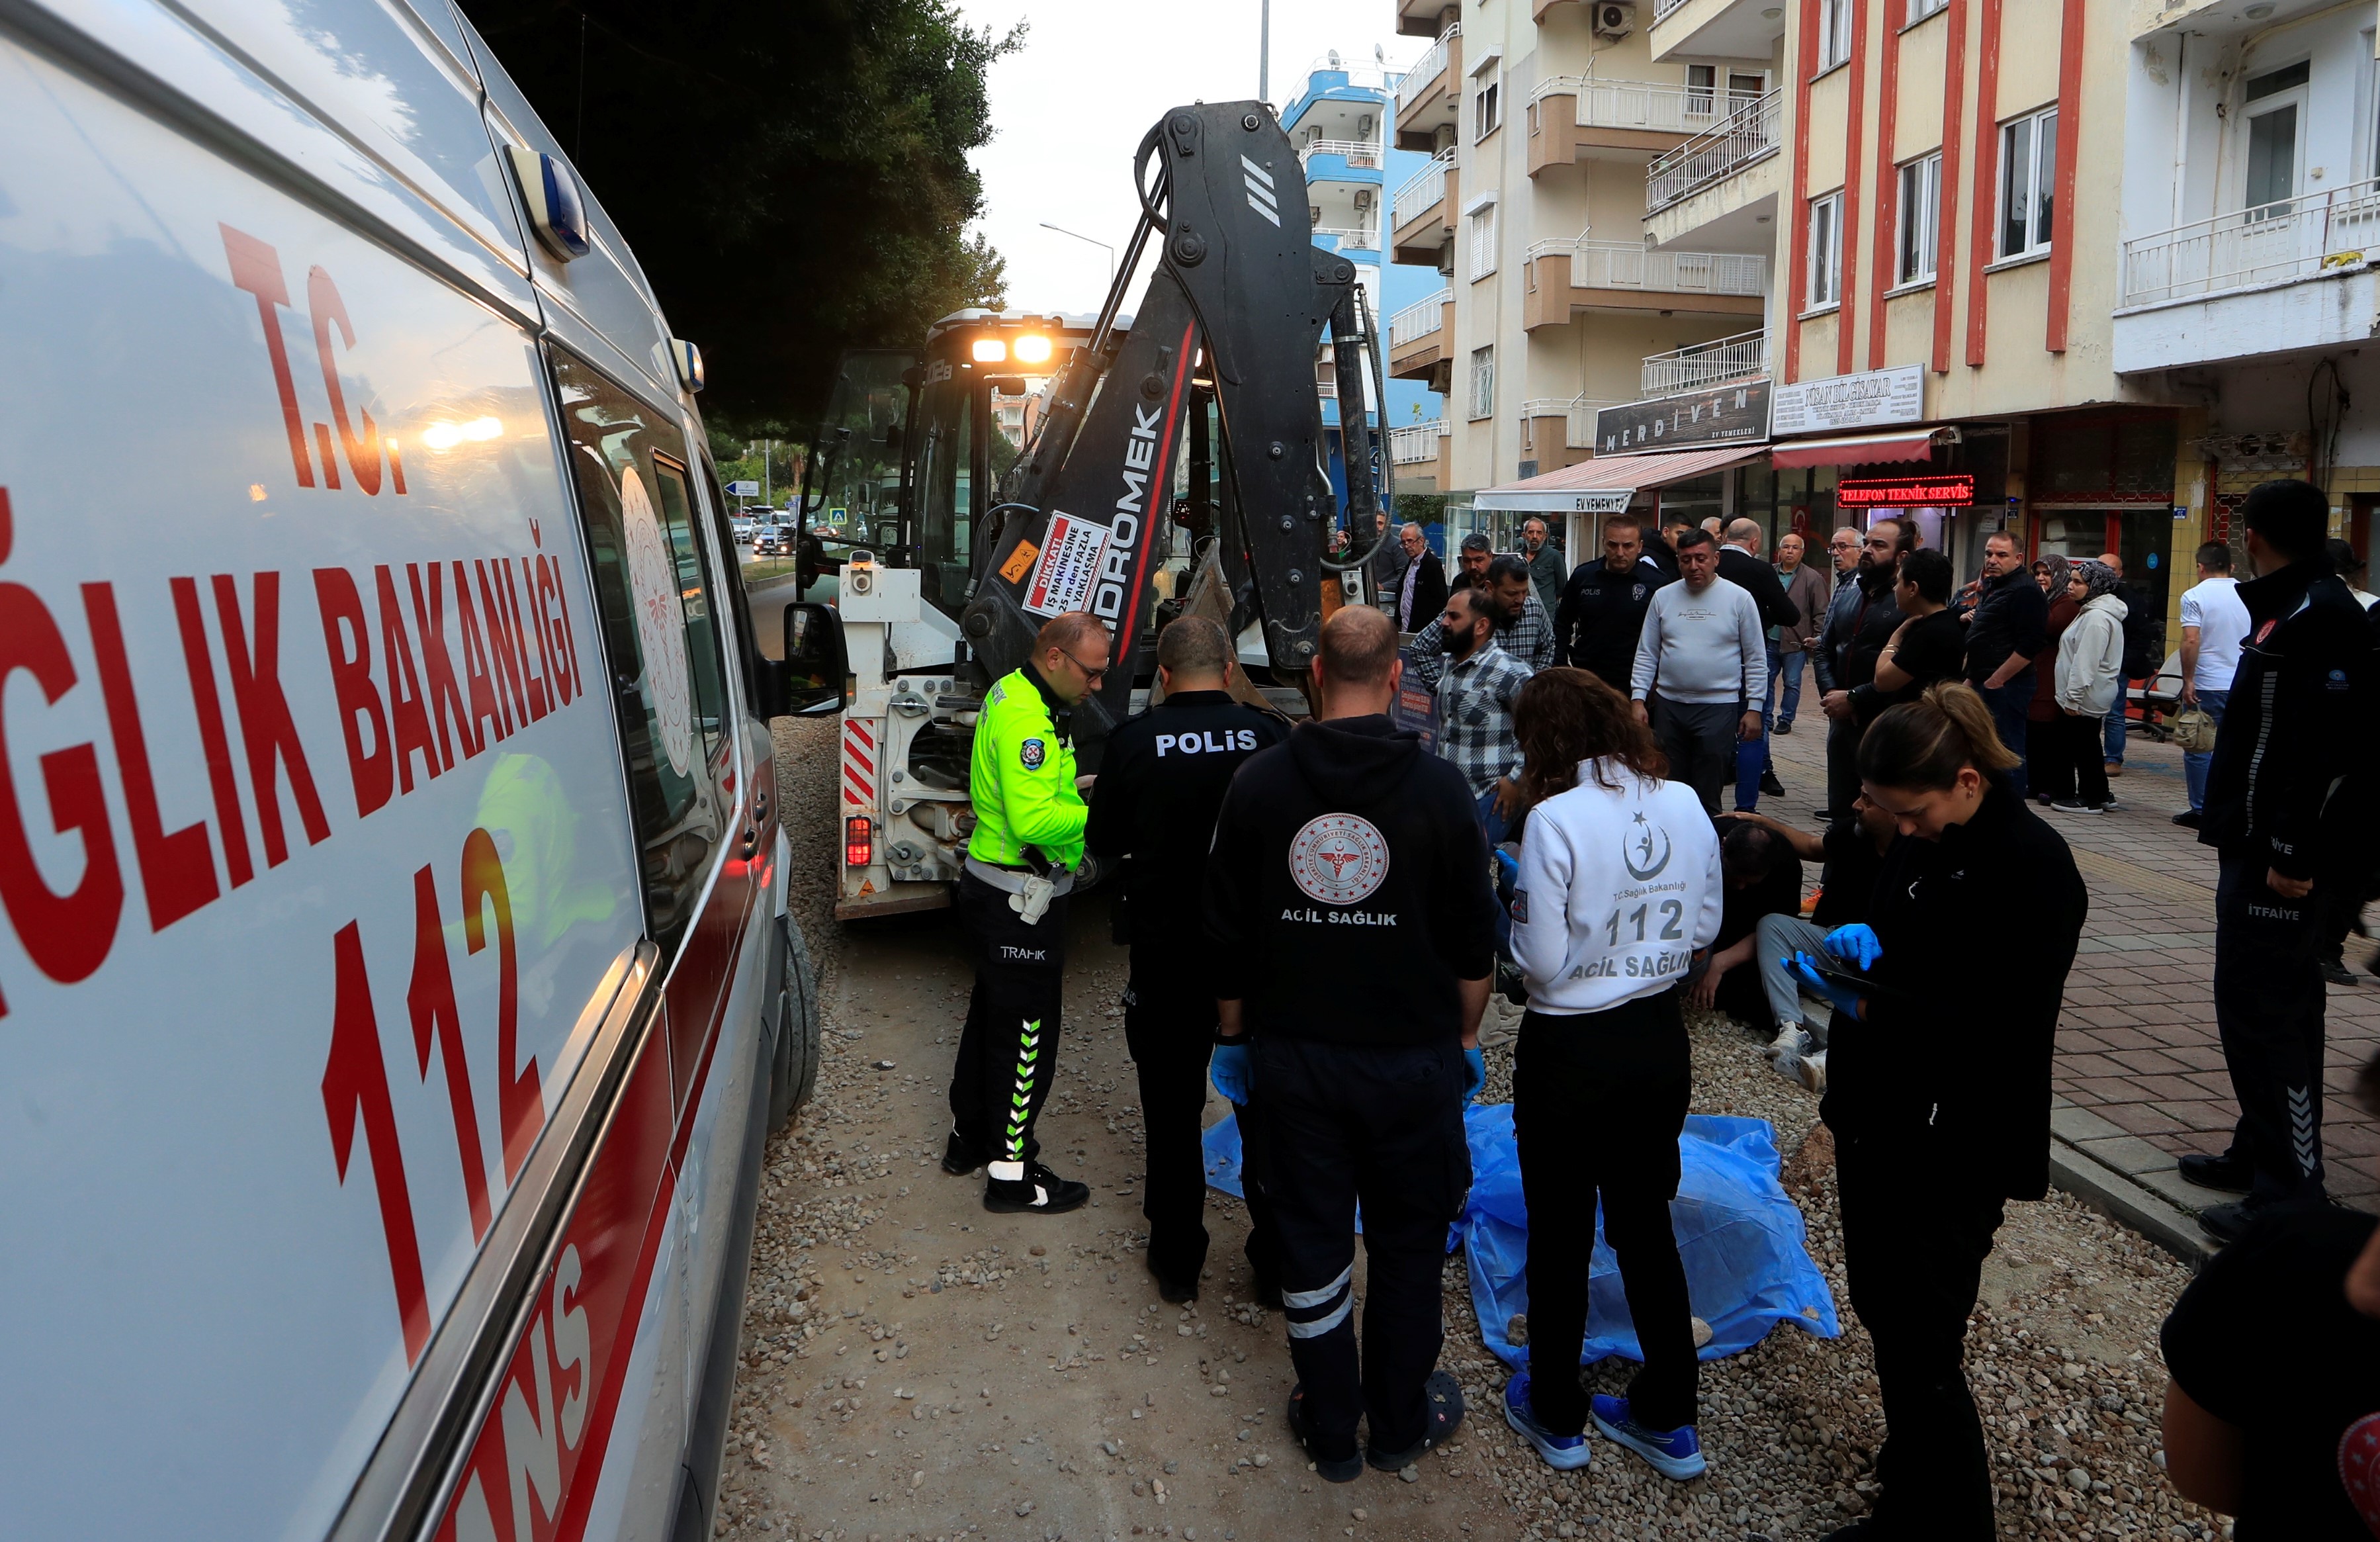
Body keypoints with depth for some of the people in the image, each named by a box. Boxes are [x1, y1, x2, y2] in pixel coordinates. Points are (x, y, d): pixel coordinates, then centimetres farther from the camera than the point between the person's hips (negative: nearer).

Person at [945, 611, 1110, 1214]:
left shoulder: (1013, 693, 10)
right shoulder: (1027, 719, -24)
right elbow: (1033, 821, -31)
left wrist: (1073, 787, 5)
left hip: (995, 887, 11)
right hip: (1020, 899, -11)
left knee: (992, 1013, 22)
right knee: (1026, 1032, 0)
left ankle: (969, 1136, 37)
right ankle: (1011, 1172, 12)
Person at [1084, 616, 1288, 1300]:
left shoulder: (1133, 741, -10)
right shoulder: (1270, 734, -9)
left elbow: (1103, 842, 1)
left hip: (1166, 955, -1)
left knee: (1172, 1111, 14)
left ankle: (1177, 1261, 26)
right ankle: (1276, 1262, 26)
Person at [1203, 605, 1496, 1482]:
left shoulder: (1258, 783, -7)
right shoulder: (1438, 787, -11)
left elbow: (1225, 933, 0)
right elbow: (1472, 939, -4)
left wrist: (1234, 1034, 13)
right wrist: (1467, 1035, 11)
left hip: (1293, 1055, 1)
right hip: (1411, 1057, -1)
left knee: (1312, 1241, 14)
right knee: (1409, 1244, 16)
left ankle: (1331, 1433, 29)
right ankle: (1402, 1424, 31)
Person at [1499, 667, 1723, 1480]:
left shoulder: (1554, 819, -22)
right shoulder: (1684, 804, -5)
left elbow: (1542, 962, -19)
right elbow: (1705, 927, 5)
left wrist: (1518, 909, -1)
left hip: (1569, 1050, -5)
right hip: (1660, 1038, 5)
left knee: (1560, 1232, 13)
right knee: (1645, 1222, 20)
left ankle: (1558, 1417, 31)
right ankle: (1669, 1419, 33)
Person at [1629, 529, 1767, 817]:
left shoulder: (1739, 598, -1)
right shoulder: (1663, 597, 6)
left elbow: (1756, 659, 1)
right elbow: (1647, 654, 9)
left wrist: (1754, 708, -3)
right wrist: (1638, 699, 0)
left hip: (1719, 707, -3)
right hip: (1668, 706, 3)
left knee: (1707, 796, 1)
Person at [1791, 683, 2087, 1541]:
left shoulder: (2034, 869, -20)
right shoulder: (1923, 842, 4)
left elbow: (2003, 1031, -23)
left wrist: (1871, 1007, -26)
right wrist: (1862, 940, -3)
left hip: (1951, 1153, -8)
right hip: (1879, 1121, 8)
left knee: (1920, 1345, 3)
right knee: (1879, 1303, 22)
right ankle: (1915, 1458, 44)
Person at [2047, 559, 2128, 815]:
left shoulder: (2096, 617, -18)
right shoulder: (2092, 611, 17)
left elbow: (2086, 662, -23)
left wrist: (2073, 697, -22)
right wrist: (2072, 695, 21)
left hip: (2087, 696, -11)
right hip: (2091, 695, 11)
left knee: (2082, 746, -3)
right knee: (2088, 745, 16)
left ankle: (2089, 799, 4)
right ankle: (2101, 796, 22)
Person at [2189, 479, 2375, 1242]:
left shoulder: (2319, 615, -16)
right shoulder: (2295, 608, 15)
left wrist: (2293, 852, -25)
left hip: (2278, 858, -11)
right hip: (2258, 846, 11)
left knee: (2264, 1015, -8)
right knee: (2267, 1007, 17)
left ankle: (2291, 1190, -2)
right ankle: (2263, 1151, 28)